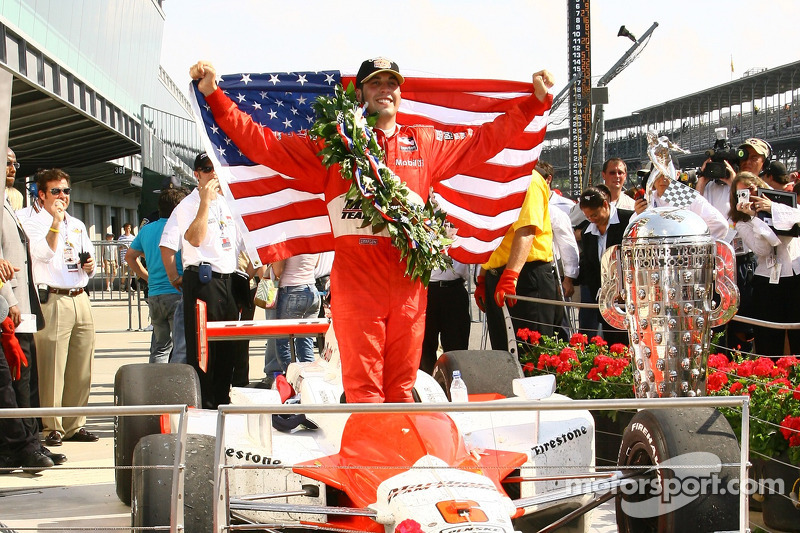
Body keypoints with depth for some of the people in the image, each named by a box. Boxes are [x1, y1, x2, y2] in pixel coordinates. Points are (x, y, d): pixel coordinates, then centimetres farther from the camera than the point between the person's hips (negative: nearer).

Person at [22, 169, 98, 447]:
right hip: (53, 301, -6)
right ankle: (52, 427, -2)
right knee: (52, 368, -8)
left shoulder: (78, 225, 22)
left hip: (80, 299, 6)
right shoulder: (33, 224, 1)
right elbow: (44, 253, -15)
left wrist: (89, 266, 6)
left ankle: (75, 424, 13)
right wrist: (56, 221, -19)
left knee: (81, 368, 6)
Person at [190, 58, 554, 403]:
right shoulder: (334, 144, 9)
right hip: (357, 279, -3)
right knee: (363, 386, -6)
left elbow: (485, 140, 25)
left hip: (409, 280, 3)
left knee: (402, 387, 7)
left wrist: (536, 100, 23)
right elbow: (264, 144, 7)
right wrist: (215, 96, -1)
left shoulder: (425, 144, 18)